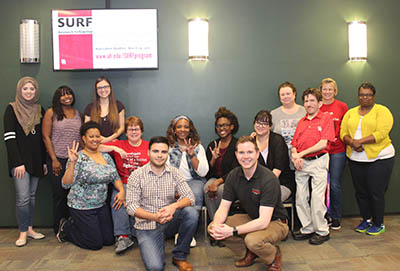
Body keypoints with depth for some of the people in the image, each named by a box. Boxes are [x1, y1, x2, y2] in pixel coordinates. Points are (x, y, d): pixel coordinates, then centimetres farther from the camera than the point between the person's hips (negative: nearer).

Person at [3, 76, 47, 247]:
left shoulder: (40, 110, 11)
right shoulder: (11, 109, -3)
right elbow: (9, 137, -9)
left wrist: (44, 161, 10)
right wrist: (17, 163, -15)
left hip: (36, 160, 5)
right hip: (19, 160, -4)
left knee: (32, 196, 9)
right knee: (23, 197, -8)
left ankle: (29, 228, 19)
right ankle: (23, 232, 5)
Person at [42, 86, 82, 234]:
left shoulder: (77, 113, 12)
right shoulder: (51, 113, 0)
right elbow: (46, 137, -3)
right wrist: (54, 159, -9)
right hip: (58, 160, -3)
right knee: (59, 195, 4)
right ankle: (59, 229, 17)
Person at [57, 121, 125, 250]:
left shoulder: (106, 157, 5)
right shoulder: (79, 158, -14)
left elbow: (115, 177, 9)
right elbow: (66, 184, -22)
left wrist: (121, 190, -10)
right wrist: (72, 163, -35)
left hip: (101, 205, 7)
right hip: (81, 208, -6)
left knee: (109, 240, 10)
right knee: (96, 243, -2)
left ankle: (77, 224, 29)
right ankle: (66, 228, 21)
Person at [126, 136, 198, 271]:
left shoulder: (174, 173, 2)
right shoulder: (136, 175, -4)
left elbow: (190, 197, -7)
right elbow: (131, 206, -9)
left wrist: (174, 206, -28)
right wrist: (154, 217, -25)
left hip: (170, 223, 3)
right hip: (147, 227, -3)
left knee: (191, 212, -26)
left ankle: (179, 256, -5)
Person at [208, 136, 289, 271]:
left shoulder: (269, 179, -26)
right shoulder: (233, 175, -7)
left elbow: (263, 222, -30)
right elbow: (223, 207, -5)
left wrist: (233, 231, -35)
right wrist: (217, 226, -27)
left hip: (275, 222, -6)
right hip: (251, 218, 6)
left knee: (253, 240, -37)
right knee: (212, 227, -9)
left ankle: (274, 255, 0)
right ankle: (251, 252, 9)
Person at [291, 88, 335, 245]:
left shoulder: (326, 118, 0)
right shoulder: (301, 122, 16)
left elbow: (323, 143, -10)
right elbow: (294, 145, 15)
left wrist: (301, 154, -10)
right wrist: (295, 156, -7)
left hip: (318, 161, -5)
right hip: (301, 163, 6)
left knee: (317, 198, -5)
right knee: (300, 197, 5)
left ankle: (322, 231, 9)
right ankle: (307, 229, 17)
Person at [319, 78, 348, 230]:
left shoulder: (342, 106, 3)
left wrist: (336, 137, -4)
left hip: (337, 151, -1)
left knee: (335, 185, 1)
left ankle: (336, 217, 16)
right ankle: (327, 216, 19)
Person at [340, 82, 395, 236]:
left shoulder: (382, 111, -3)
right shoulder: (351, 113, 12)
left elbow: (381, 134, -15)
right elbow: (343, 132, 5)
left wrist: (360, 141, -21)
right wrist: (352, 143, -15)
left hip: (379, 158, -5)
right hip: (355, 159, 5)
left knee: (376, 192, 0)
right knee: (360, 192, 11)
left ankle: (378, 224, 16)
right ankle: (366, 220, 28)